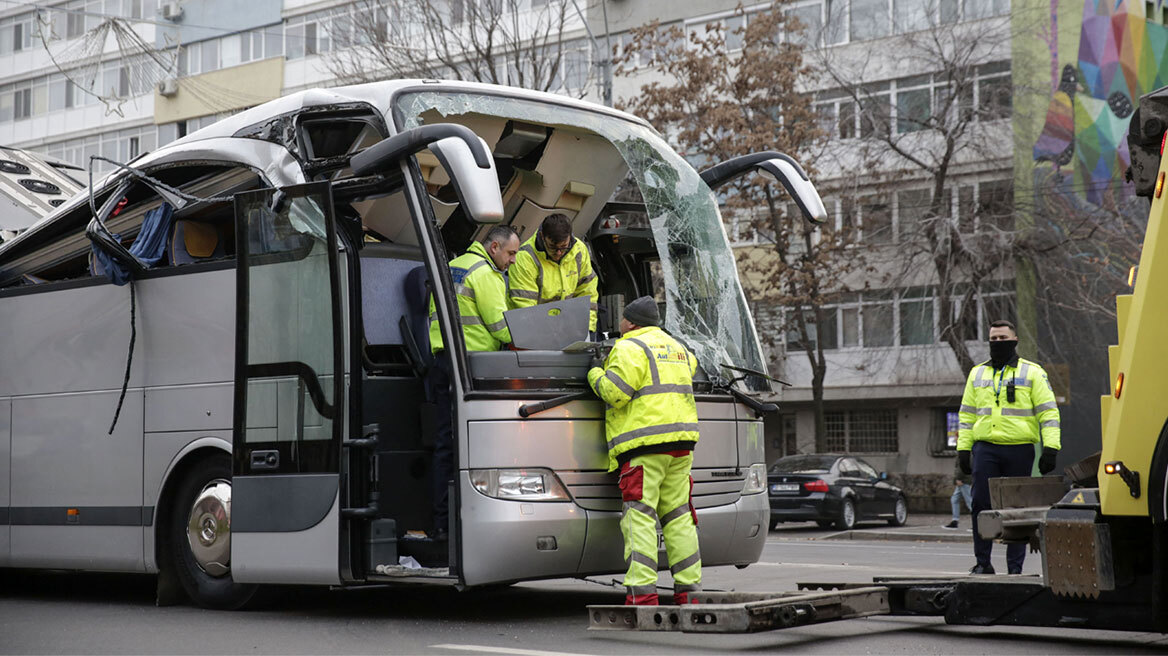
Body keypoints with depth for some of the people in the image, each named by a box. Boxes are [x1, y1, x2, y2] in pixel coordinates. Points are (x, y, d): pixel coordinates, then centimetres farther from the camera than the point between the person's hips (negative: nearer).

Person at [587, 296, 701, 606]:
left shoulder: (630, 348, -6)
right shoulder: (675, 347, 21)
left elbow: (615, 392, -15)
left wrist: (596, 374, 5)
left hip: (645, 445, -8)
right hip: (680, 443, 8)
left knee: (639, 518, -9)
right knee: (678, 515, 11)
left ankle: (642, 592, -16)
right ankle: (689, 588, 10)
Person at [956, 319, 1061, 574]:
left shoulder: (1032, 372, 6)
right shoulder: (977, 374, 16)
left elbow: (1048, 412, 1)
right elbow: (967, 414, 18)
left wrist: (1050, 448, -8)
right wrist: (963, 448, 10)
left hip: (1019, 450, -2)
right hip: (985, 448, 2)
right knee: (981, 504, -5)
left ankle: (1015, 567, 8)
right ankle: (982, 563, 5)